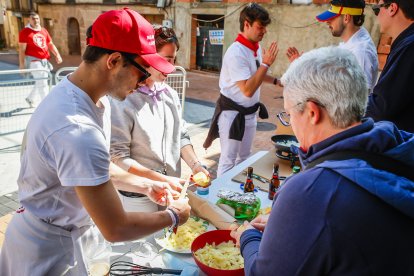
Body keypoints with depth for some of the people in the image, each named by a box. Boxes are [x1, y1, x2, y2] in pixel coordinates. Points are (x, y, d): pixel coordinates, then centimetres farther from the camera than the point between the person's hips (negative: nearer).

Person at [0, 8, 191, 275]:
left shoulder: (95, 100, -5)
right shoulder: (77, 130, -35)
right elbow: (115, 229, -28)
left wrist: (146, 186, 3)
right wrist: (172, 216, -14)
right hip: (51, 251, -8)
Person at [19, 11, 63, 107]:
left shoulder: (44, 31, 12)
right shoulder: (25, 32, -5)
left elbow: (51, 45, 15)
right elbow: (22, 49, -8)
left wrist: (57, 55, -1)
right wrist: (21, 64, -12)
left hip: (44, 60, 7)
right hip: (33, 60, -6)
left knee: (41, 82, 16)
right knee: (42, 83, -9)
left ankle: (30, 98, 38)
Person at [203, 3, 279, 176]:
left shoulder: (256, 48, 3)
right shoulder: (236, 53, -24)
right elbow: (248, 90, -29)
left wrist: (276, 81, 11)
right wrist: (266, 64, -24)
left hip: (250, 112, 9)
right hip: (232, 113, -8)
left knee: (244, 157, 21)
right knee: (228, 160, 4)